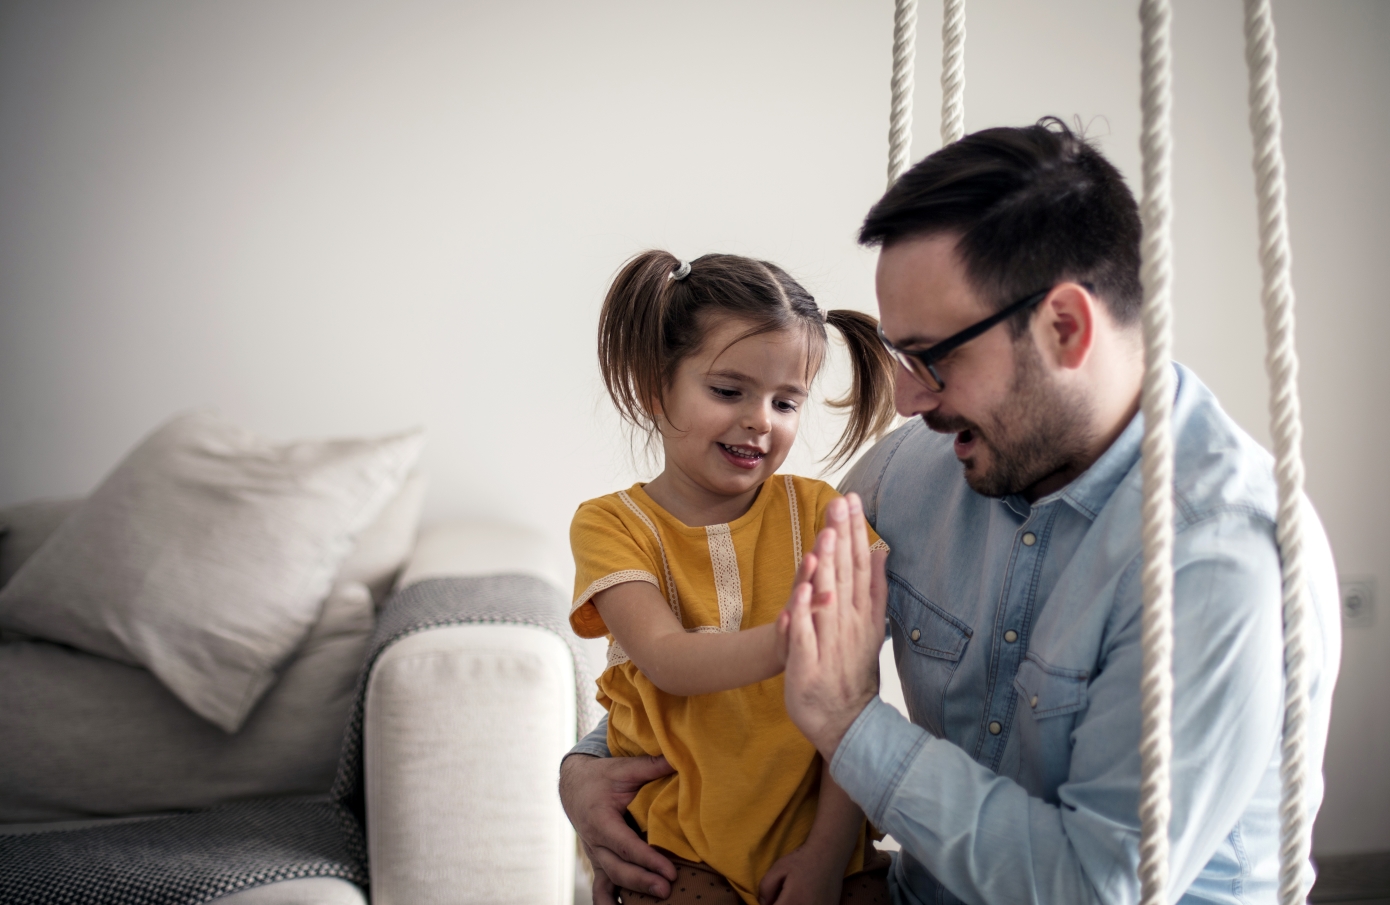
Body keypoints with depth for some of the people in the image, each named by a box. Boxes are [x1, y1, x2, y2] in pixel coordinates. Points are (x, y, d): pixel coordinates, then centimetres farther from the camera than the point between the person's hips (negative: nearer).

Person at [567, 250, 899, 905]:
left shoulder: (817, 511, 1)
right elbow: (666, 661, -19)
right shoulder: (610, 525, -2)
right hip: (679, 843, -1)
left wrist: (830, 850, -12)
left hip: (814, 828, 2)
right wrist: (790, 641, -37)